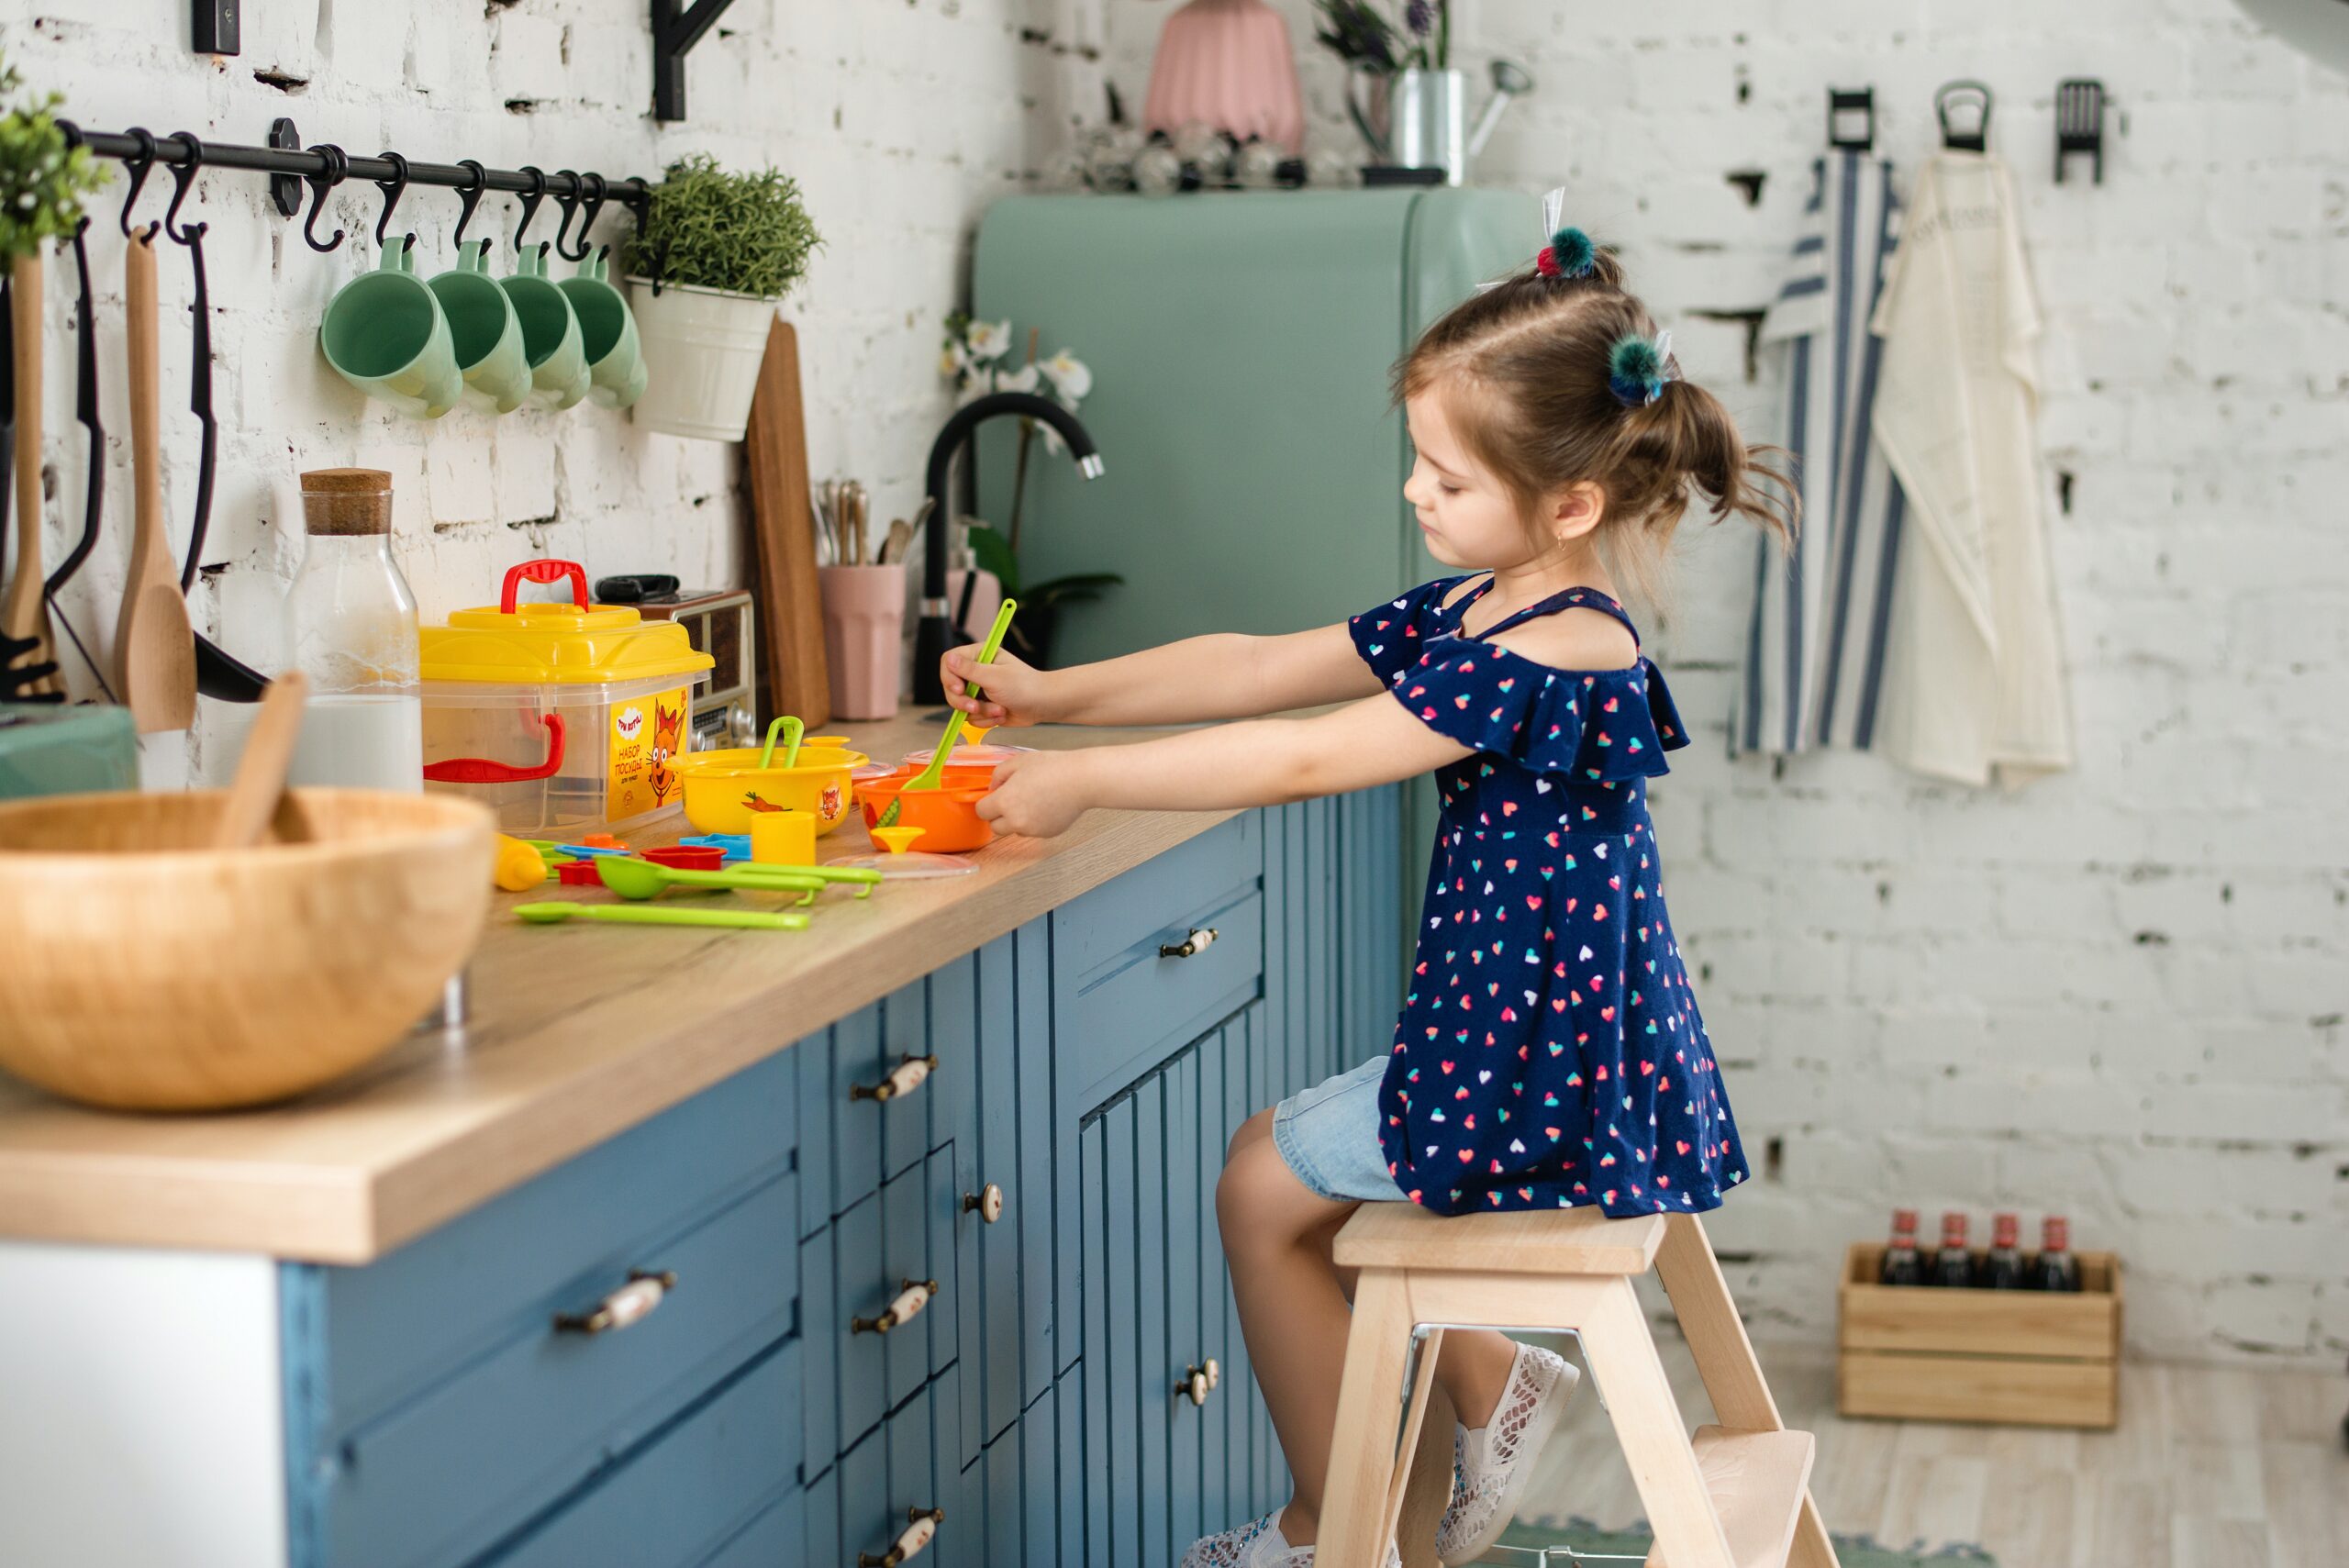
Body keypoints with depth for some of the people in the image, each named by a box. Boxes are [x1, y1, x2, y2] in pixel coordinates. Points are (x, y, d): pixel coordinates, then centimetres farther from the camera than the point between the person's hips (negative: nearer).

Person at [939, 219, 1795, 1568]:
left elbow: (1301, 760, -25)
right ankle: (1488, 1382, 27)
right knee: (1286, 1165, 22)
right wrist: (1057, 695, 1)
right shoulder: (1466, 614, 4)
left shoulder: (1553, 660, -26)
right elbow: (1258, 668, 8)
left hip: (1547, 1083, -10)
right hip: (1549, 1047, 10)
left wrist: (1081, 782, -19)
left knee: (1265, 1190, 6)